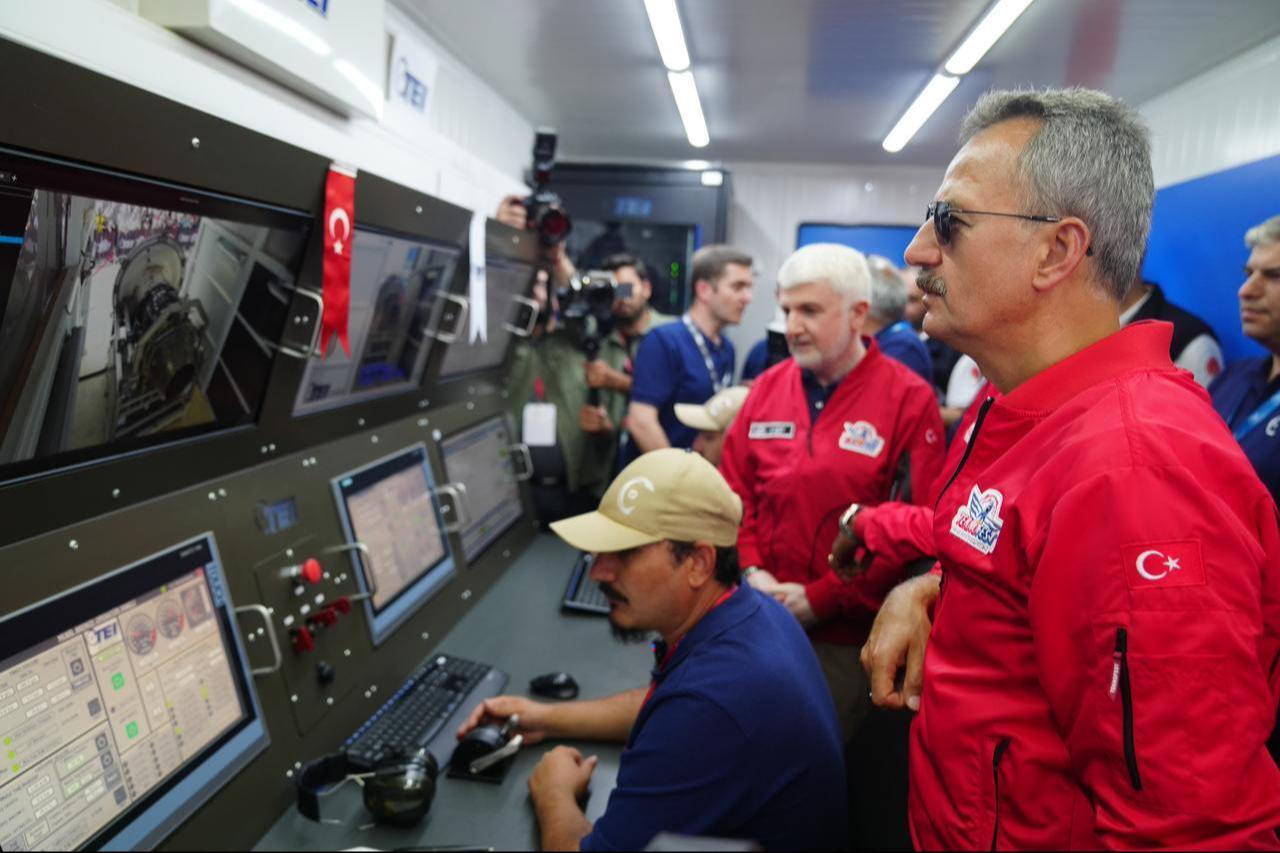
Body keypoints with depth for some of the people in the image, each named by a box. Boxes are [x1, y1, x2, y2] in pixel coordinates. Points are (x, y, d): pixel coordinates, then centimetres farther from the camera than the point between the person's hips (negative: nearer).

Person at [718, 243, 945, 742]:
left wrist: (823, 598, -14)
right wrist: (752, 570, -5)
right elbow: (734, 491, 10)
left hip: (849, 636, -4)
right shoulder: (768, 387, 7)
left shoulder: (909, 399, -8)